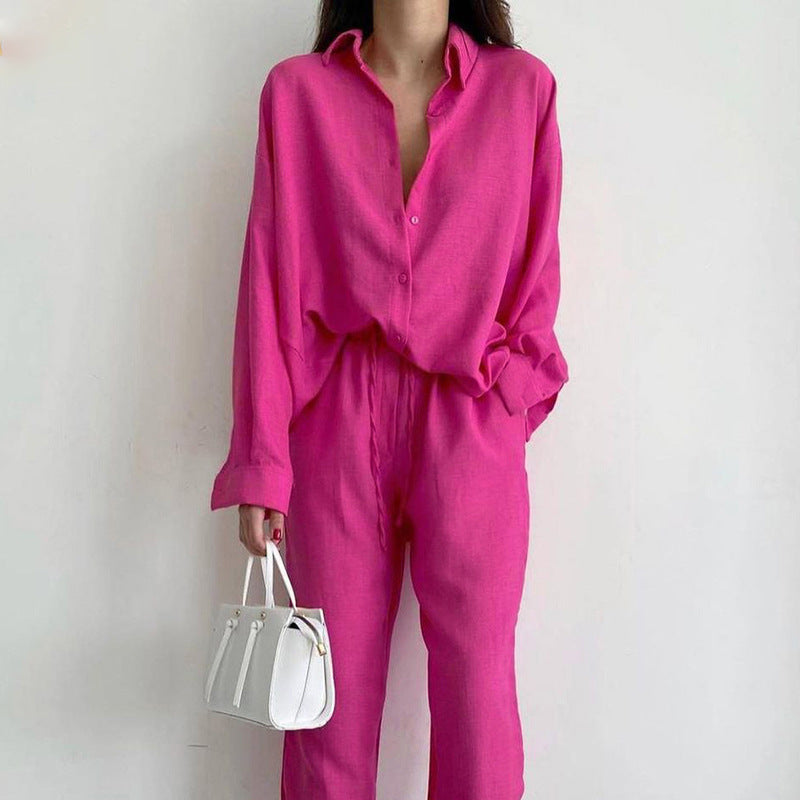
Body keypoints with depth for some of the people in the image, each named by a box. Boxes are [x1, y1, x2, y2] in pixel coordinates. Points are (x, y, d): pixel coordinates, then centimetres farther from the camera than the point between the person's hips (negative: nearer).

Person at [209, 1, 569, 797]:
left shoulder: (522, 85, 5)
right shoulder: (297, 90, 4)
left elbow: (536, 275, 9)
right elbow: (271, 282, 0)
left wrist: (505, 394, 0)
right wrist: (262, 462, -4)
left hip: (470, 429, 0)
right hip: (338, 423, 0)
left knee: (476, 691, 1)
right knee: (335, 692, 5)